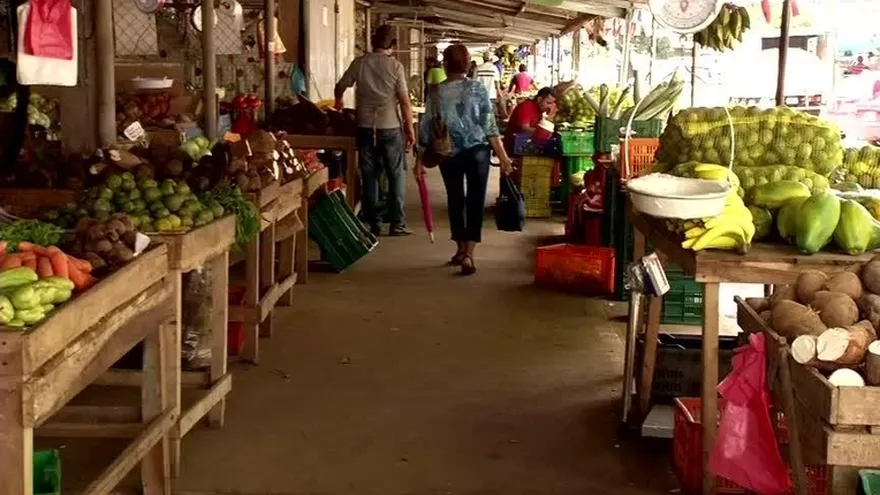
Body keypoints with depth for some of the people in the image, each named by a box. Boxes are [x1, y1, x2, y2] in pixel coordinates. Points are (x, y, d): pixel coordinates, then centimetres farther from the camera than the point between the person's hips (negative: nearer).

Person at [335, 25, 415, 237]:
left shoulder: (360, 62, 0)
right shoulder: (395, 66, -6)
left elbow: (340, 87, 10)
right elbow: (404, 100, -8)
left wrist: (339, 101, 32)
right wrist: (410, 128, -1)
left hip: (366, 126, 2)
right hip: (390, 127, -2)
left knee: (369, 176, 9)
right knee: (396, 175, 6)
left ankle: (372, 224, 11)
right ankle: (397, 223, 4)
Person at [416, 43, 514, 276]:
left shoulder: (437, 93, -1)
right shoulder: (478, 88, -4)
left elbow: (427, 128, 1)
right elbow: (490, 125, -8)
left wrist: (421, 161, 7)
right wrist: (503, 155, -4)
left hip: (449, 153, 2)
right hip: (476, 151, -2)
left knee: (455, 200, 16)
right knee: (475, 200, 0)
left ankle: (461, 250, 25)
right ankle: (468, 255, -11)